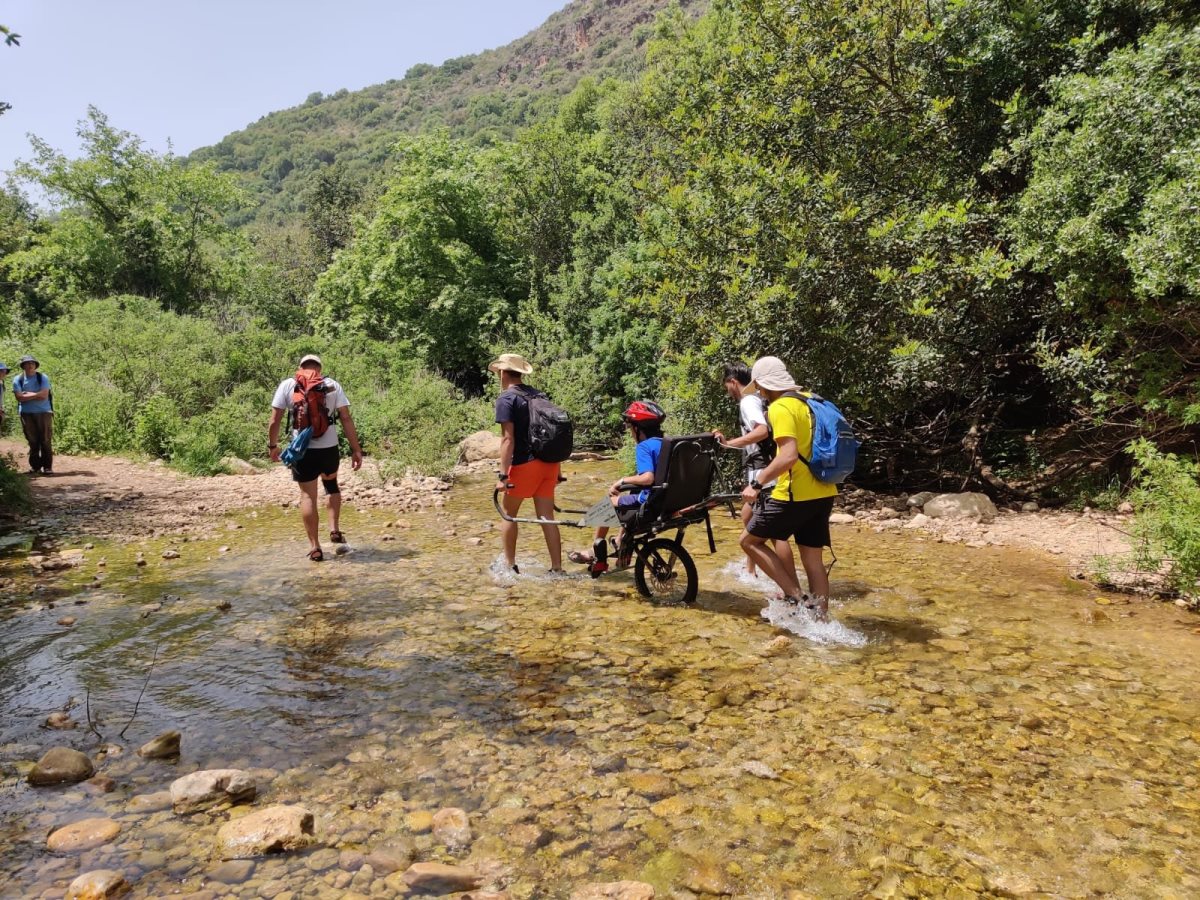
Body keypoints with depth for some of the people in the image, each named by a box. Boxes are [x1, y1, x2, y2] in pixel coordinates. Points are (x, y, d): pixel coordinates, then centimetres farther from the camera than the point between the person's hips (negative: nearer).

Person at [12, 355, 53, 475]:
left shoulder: (43, 377, 0)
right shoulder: (18, 380, 4)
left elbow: (44, 395, -10)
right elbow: (19, 397, -7)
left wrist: (27, 394, -6)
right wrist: (36, 395, -9)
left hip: (43, 412, -1)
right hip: (27, 414, 2)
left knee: (45, 441, -3)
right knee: (32, 441, 4)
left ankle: (47, 466, -1)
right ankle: (35, 466, 11)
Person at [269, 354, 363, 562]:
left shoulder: (287, 385, 2)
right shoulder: (333, 385, 4)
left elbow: (274, 421, -2)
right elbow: (346, 419, -2)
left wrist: (272, 445, 13)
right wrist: (356, 449, 0)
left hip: (302, 450, -1)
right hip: (329, 448, 1)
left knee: (308, 496, 7)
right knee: (331, 483, 27)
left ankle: (314, 547, 8)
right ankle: (334, 529, 18)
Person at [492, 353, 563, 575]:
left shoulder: (506, 399, -7)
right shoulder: (539, 395, 15)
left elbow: (508, 439, -16)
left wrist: (503, 475, -17)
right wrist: (557, 468, 23)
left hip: (525, 464, -6)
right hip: (549, 463, 6)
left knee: (509, 514, 13)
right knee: (547, 517, 9)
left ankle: (510, 565, 20)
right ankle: (557, 568, 10)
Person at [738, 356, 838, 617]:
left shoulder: (780, 408, -13)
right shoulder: (808, 401, 13)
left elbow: (789, 455, -25)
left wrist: (757, 484, -20)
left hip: (796, 495, -8)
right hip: (823, 494, 8)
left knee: (749, 540, 7)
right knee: (813, 560, 12)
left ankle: (795, 597, -1)